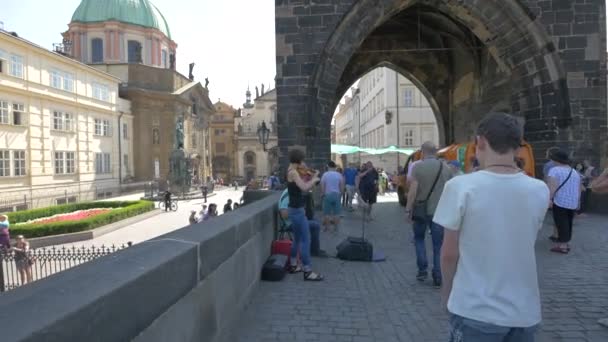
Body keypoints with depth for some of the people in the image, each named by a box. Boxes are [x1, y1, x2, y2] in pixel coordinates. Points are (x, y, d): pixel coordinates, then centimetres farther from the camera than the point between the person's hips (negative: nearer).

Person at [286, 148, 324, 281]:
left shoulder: (292, 172, 11)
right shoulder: (293, 172, -18)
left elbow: (303, 188, 12)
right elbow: (304, 188, -30)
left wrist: (312, 178, 1)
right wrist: (314, 180, -13)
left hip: (295, 209, 10)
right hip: (297, 211, -10)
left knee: (298, 239, 20)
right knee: (306, 240, -6)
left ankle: (293, 265, 31)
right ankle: (308, 271, -1)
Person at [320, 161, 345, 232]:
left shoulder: (325, 174, -5)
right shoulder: (339, 175, 0)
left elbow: (322, 186, -6)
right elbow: (342, 187, 1)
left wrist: (323, 194, 7)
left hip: (327, 195, -1)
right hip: (337, 195, 2)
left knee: (327, 213, 7)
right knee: (336, 213, 7)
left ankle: (326, 227, 11)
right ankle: (336, 227, 10)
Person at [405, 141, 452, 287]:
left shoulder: (418, 167, -9)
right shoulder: (446, 168, 3)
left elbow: (413, 191, -13)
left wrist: (408, 210, -6)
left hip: (422, 210, -2)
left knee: (419, 239, 18)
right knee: (438, 244, 9)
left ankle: (422, 270, 12)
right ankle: (437, 278, 10)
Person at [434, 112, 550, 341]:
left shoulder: (461, 186, -16)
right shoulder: (539, 190, -5)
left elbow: (449, 253, -10)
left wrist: (446, 291, 6)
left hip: (475, 311, -3)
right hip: (525, 311, 4)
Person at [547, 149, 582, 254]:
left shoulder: (554, 170, -9)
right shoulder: (575, 172, 15)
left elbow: (553, 186, -23)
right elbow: (579, 189, 21)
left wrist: (549, 198, -27)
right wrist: (577, 202, 28)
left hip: (560, 201, -7)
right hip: (573, 203, 7)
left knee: (561, 224, -3)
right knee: (568, 224, 17)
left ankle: (562, 246, -1)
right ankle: (566, 243, 24)